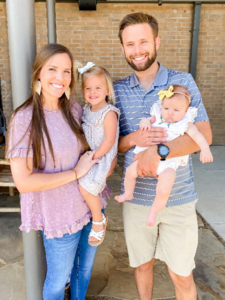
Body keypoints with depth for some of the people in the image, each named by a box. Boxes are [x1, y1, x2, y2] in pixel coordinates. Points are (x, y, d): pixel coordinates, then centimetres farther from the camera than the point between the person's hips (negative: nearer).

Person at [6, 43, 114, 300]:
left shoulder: (74, 109, -2)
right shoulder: (25, 119, -19)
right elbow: (23, 182, -23)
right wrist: (76, 172, -21)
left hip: (90, 202, 6)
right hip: (60, 212, -5)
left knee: (84, 268, 26)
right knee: (59, 278, 18)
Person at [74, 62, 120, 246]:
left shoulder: (109, 113, -15)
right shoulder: (86, 109, 8)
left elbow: (109, 140, -19)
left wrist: (95, 156, -18)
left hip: (103, 157, -8)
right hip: (89, 156, 9)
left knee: (85, 185, -20)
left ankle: (99, 220, 1)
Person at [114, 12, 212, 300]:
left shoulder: (183, 81, -5)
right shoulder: (117, 91, 1)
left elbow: (204, 134, -13)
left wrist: (159, 150, -29)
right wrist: (133, 139, -19)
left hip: (178, 198, -2)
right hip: (136, 198, 2)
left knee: (182, 275, 12)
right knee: (142, 264, 21)